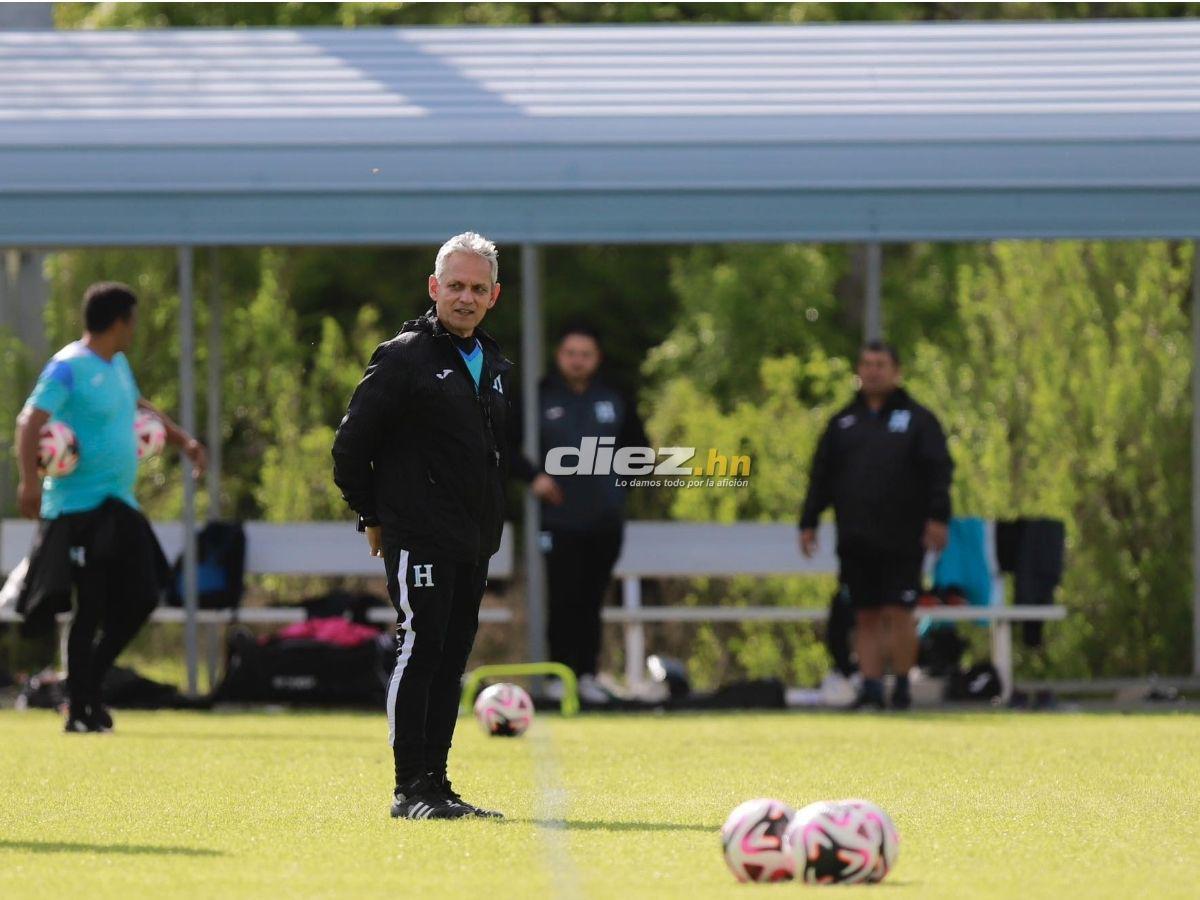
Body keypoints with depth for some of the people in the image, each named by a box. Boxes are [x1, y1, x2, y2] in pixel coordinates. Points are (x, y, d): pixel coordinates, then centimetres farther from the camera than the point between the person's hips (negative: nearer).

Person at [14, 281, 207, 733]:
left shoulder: (117, 365, 14)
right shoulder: (68, 368, -13)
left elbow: (137, 405, 35)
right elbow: (31, 420, -22)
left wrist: (182, 438, 31)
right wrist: (29, 479, -34)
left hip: (120, 508, 9)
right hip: (79, 507, -9)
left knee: (140, 600, 5)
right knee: (91, 608, -8)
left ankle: (89, 689, 19)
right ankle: (79, 710, 0)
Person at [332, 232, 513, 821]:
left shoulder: (496, 368, 16)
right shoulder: (404, 358, -7)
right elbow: (351, 443, -7)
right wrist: (372, 515, 0)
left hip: (474, 545, 7)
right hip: (418, 541, -7)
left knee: (451, 662, 8)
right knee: (419, 651, -11)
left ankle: (435, 783, 12)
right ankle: (410, 789, -10)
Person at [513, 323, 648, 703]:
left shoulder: (614, 401, 8)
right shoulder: (540, 398, -3)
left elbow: (638, 446, 22)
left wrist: (622, 480, 7)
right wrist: (532, 476, -11)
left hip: (605, 519, 3)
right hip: (560, 519, -3)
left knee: (591, 601, 6)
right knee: (564, 600, -6)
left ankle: (588, 675, 11)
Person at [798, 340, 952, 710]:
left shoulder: (918, 419, 5)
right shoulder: (843, 423, 16)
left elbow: (939, 471, -2)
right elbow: (821, 476, 17)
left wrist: (937, 517, -13)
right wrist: (808, 522, 9)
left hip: (902, 541, -4)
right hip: (855, 541, 4)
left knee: (898, 613, -9)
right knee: (866, 617, 3)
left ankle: (902, 687, 1)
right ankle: (871, 685, 4)